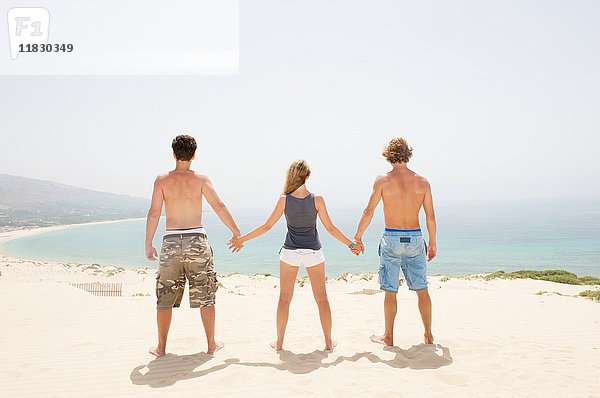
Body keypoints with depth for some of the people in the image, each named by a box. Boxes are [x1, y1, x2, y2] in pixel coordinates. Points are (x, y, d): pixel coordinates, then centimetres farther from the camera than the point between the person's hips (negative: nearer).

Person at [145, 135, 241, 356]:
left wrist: (148, 244, 4)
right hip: (196, 239, -1)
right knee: (205, 295, 11)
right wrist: (236, 232, 5)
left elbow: (154, 213, -3)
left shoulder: (162, 180, 1)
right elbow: (219, 207, -5)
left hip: (171, 241, 1)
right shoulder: (200, 179, 0)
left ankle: (161, 347, 19)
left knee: (165, 297, 12)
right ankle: (211, 344, 19)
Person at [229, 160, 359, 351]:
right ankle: (328, 341, 18)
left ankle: (279, 341, 19)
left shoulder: (284, 199, -9)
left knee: (284, 298, 12)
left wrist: (242, 239, 7)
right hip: (313, 252, 0)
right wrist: (350, 244, 7)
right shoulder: (317, 199, -10)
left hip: (290, 252, 0)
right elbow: (330, 228, -6)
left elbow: (267, 226, -5)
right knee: (321, 298, 11)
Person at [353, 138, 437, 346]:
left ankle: (388, 337, 18)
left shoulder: (382, 180, -6)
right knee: (422, 289, 14)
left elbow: (368, 212, -5)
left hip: (391, 239, -2)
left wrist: (357, 237, 5)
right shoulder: (422, 182, 1)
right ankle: (428, 335, 23)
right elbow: (430, 217, 3)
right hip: (415, 238, 3)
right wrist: (432, 243, 14)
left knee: (390, 291, 7)